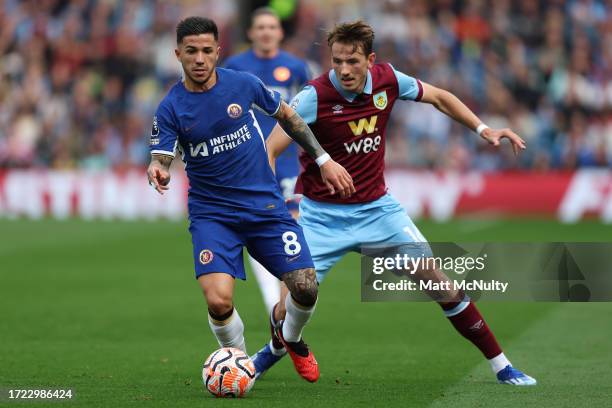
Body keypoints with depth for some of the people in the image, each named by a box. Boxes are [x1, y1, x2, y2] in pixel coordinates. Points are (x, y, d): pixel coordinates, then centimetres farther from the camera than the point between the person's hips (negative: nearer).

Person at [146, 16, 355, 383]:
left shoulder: (243, 84, -3)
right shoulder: (171, 108, -7)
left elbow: (287, 115, 12)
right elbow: (161, 161, -15)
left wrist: (324, 160, 12)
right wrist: (158, 174, -39)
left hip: (266, 205, 2)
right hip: (212, 213, -2)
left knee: (305, 288, -9)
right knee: (219, 301, -22)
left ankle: (292, 339, 28)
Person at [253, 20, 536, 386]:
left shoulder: (388, 80, -8)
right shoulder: (314, 97, -21)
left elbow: (439, 98, 12)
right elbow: (270, 151, -21)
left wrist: (483, 129, 3)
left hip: (377, 208, 3)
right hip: (322, 215, -3)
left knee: (439, 281, -5)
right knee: (291, 305, -10)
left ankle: (502, 366, 7)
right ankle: (275, 349, 27)